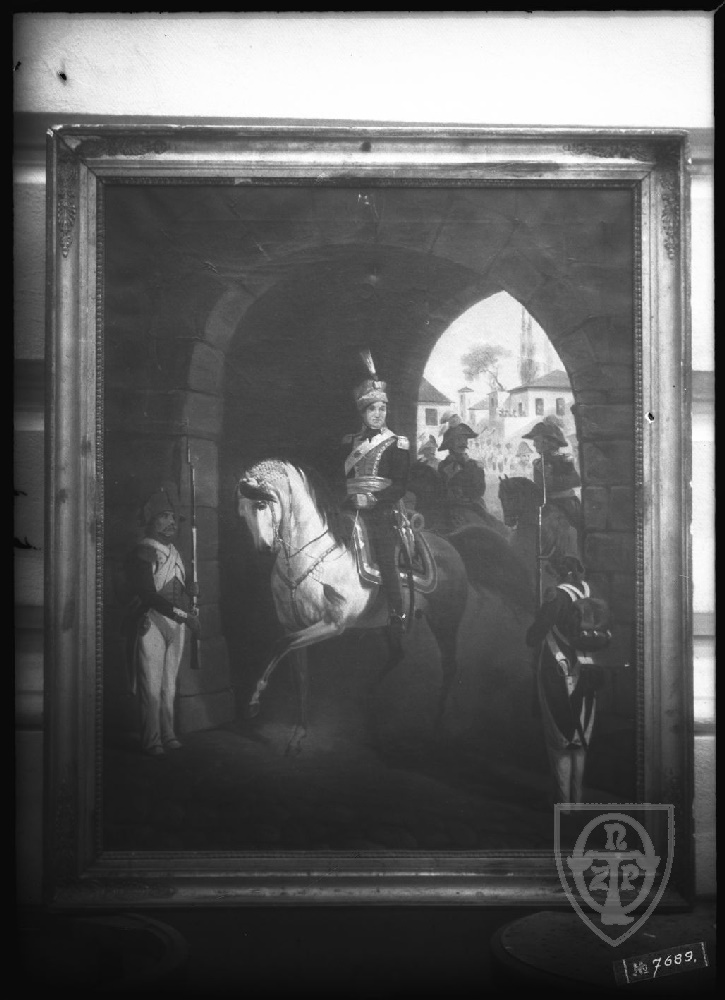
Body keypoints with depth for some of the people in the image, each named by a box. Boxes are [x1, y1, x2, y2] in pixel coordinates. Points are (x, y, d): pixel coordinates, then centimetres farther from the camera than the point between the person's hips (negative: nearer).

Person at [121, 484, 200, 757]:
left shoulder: (174, 551, 17)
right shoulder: (142, 553, -8)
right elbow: (149, 595, -18)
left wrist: (189, 589, 2)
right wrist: (182, 615, -23)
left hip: (177, 624, 7)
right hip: (151, 623, -7)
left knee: (169, 685, 10)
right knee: (151, 685, -6)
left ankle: (168, 735, 17)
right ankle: (151, 741, -1)